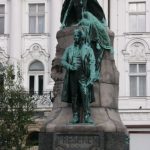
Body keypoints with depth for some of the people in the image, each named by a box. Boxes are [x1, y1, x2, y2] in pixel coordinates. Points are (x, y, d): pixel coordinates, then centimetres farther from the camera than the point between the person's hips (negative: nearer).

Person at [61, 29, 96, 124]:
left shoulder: (88, 49, 4)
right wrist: (70, 67, -12)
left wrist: (92, 78, -13)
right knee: (74, 96, 1)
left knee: (85, 95, -14)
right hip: (72, 75, 3)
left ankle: (87, 117, -15)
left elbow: (92, 63, -2)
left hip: (83, 76, -3)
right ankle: (76, 117, 4)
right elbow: (63, 61, 10)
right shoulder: (69, 49, 13)